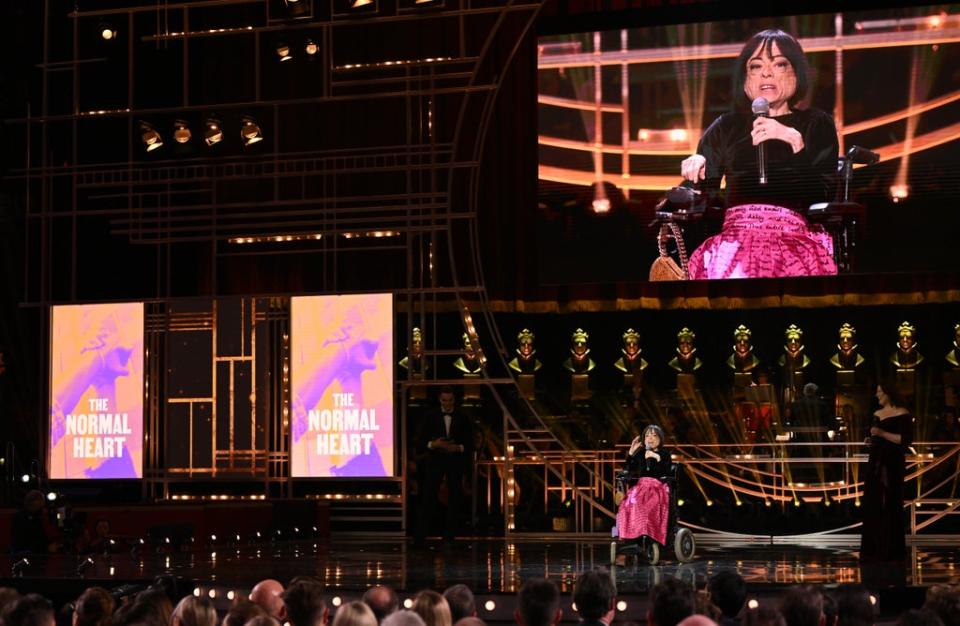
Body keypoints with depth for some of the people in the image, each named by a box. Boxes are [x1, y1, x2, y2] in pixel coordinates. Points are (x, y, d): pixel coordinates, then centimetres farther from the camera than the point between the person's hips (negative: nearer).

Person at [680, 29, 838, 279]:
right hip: (735, 235, 1)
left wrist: (796, 141, -8)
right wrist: (696, 166, -1)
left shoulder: (816, 124, 19)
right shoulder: (727, 127, 25)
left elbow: (822, 194, 3)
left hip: (793, 234, -1)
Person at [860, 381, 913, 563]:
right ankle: (873, 549, 7)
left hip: (892, 464, -7)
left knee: (891, 506, -4)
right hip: (875, 462, 7)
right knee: (872, 505, 3)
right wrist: (870, 441, 4)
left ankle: (892, 551, 1)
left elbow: (907, 439, -14)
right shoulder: (877, 414, 15)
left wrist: (883, 434, -18)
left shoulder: (902, 414, -7)